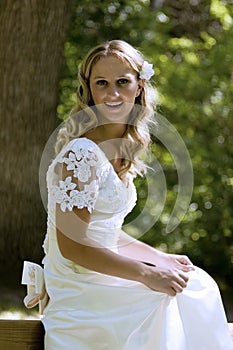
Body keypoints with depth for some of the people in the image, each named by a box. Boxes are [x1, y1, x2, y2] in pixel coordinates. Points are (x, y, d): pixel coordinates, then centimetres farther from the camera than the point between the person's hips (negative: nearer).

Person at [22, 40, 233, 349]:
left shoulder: (121, 150, 10)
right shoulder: (82, 154, -19)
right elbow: (72, 245, -21)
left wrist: (161, 259, 10)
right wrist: (147, 274, -19)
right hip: (80, 294, -9)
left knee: (199, 284, 9)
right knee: (181, 297, -13)